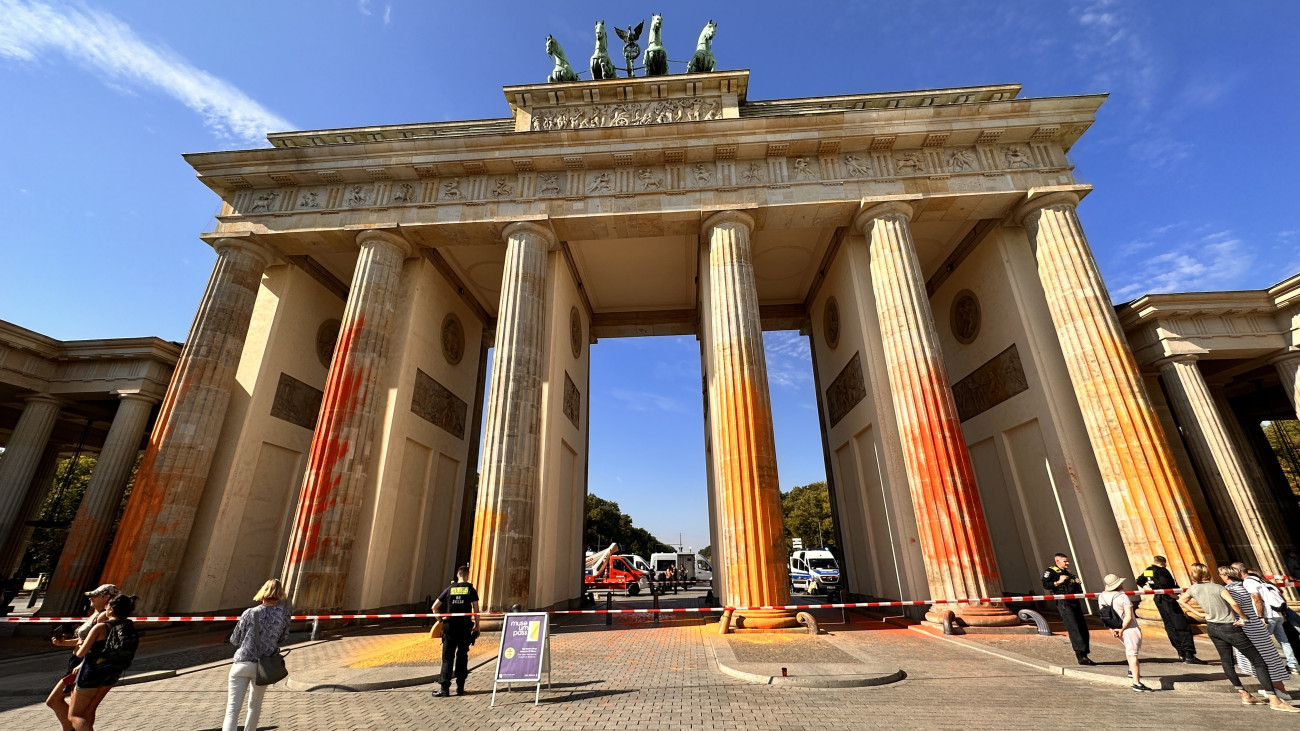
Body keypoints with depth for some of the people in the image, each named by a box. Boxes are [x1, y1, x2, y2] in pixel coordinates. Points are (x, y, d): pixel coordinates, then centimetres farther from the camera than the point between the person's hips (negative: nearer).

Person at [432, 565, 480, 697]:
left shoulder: (449, 589, 3)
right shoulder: (471, 589, -1)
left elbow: (435, 607, 5)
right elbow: (476, 609, -3)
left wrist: (440, 617, 21)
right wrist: (476, 625, 6)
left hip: (450, 627, 1)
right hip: (465, 627, 0)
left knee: (447, 657, 6)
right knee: (462, 656, 11)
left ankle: (444, 688, 2)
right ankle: (460, 687, 14)